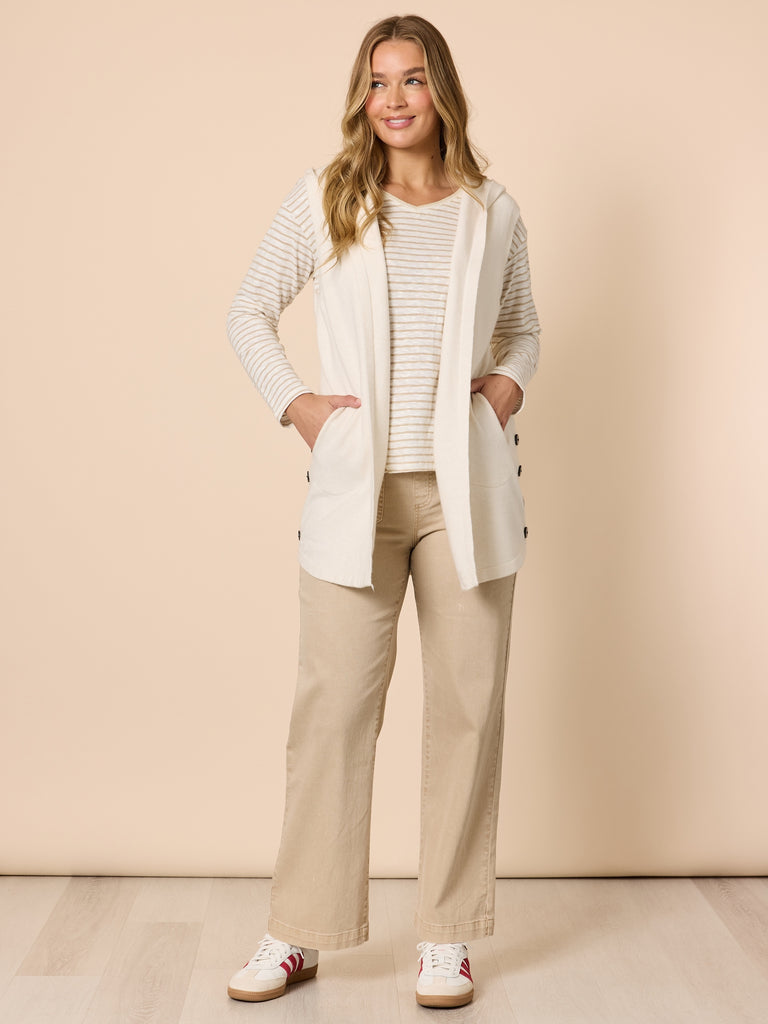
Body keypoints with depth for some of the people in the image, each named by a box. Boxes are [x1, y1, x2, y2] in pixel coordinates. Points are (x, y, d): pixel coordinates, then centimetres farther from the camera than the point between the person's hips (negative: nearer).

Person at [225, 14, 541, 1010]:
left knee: (468, 701, 3)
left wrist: (510, 383, 3)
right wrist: (294, 402, -1)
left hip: (466, 487, 2)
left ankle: (447, 936, 16)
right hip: (356, 485, -1)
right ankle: (297, 934, 12)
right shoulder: (324, 199, 5)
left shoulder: (494, 213, 9)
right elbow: (250, 312, 12)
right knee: (333, 700, -1)